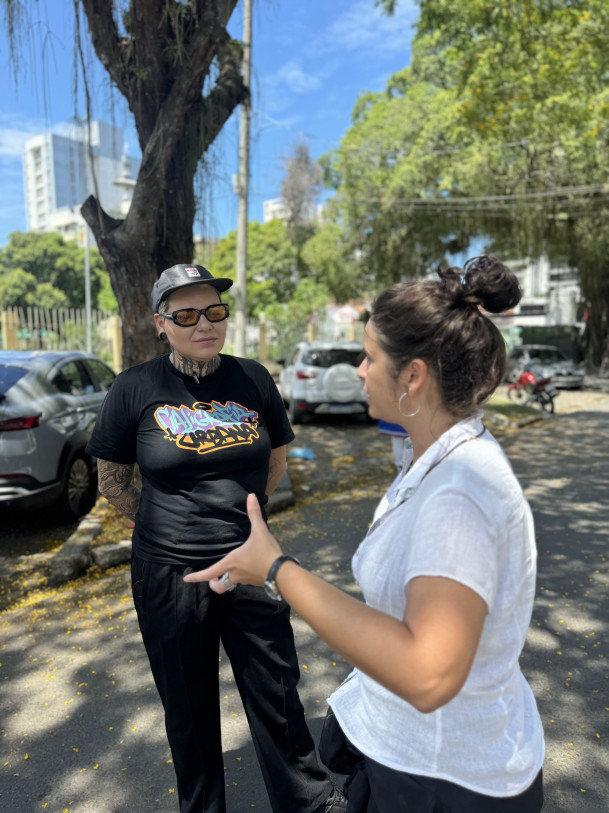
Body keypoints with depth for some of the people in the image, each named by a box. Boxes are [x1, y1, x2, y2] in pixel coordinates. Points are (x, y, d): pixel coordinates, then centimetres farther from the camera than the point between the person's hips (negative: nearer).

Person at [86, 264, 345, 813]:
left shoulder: (253, 379, -2)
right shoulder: (136, 388, -7)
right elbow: (113, 481, 4)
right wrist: (169, 526, 5)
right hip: (169, 573, -1)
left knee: (278, 696, 15)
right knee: (190, 707, 19)